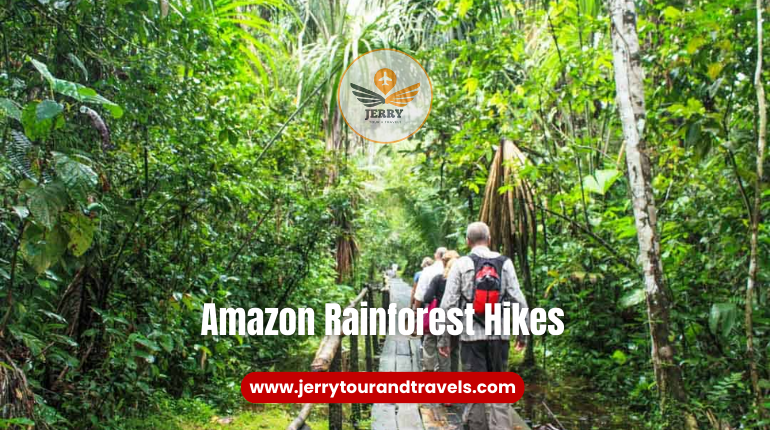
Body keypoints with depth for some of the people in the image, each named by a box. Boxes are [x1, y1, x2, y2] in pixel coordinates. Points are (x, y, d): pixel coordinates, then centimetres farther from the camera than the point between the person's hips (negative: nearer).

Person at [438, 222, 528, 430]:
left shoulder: (461, 264, -2)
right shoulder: (505, 263, 2)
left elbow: (448, 304, -5)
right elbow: (519, 301, -1)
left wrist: (443, 338, 2)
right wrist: (523, 333, 9)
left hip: (471, 335, -1)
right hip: (499, 334, 1)